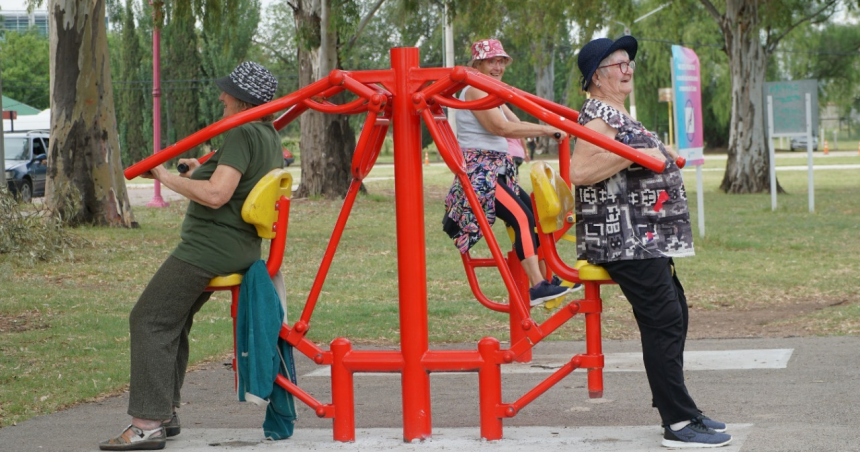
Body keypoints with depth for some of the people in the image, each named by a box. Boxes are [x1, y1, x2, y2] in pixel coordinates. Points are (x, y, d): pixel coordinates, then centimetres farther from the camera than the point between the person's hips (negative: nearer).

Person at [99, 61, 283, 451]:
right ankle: (165, 413, 22)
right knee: (172, 323, 19)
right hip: (239, 249, 11)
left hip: (206, 250, -11)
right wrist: (206, 171, 20)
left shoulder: (242, 134, -18)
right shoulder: (270, 137, 13)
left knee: (150, 320, -7)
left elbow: (215, 196, -27)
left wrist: (168, 178, -17)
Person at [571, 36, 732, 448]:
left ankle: (674, 408, 20)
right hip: (626, 241, -11)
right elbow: (579, 171, -26)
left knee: (674, 317, 13)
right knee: (663, 322, -14)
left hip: (646, 240, 11)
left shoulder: (617, 115, 20)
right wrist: (636, 155, -24)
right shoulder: (599, 116, -12)